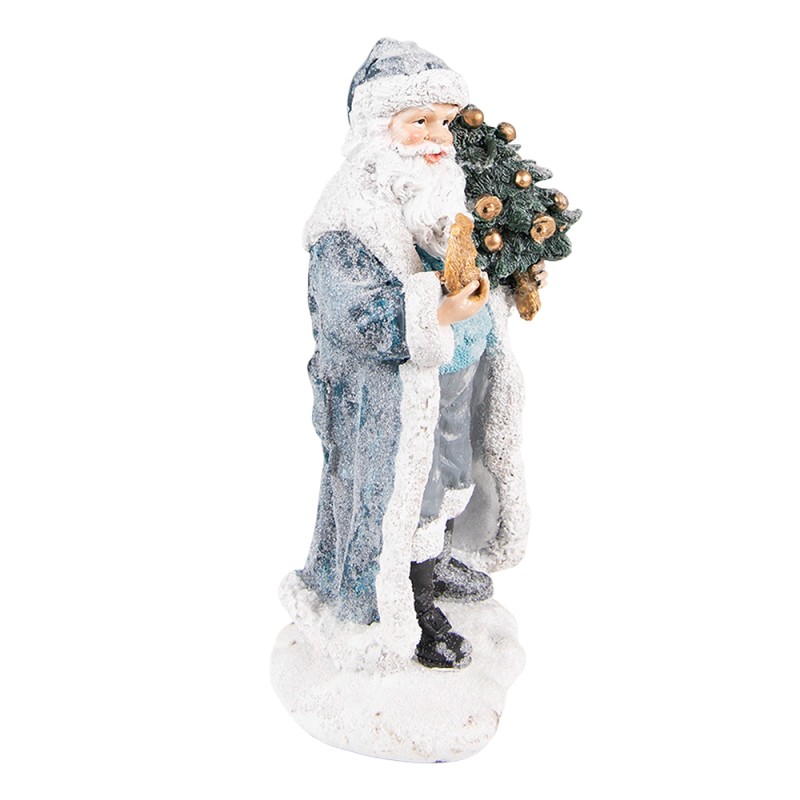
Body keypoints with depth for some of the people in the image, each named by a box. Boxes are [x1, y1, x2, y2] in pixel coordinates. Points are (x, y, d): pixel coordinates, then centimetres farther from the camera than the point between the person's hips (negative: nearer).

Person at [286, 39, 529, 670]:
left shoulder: (451, 188, 5)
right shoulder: (352, 218, -21)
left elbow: (490, 273, 17)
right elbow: (363, 322, -29)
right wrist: (437, 314, -39)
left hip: (462, 380, 8)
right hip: (393, 400, -8)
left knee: (451, 477, 23)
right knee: (400, 491, 8)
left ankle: (437, 564, 51)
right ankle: (406, 616, 32)